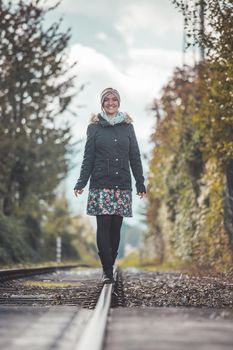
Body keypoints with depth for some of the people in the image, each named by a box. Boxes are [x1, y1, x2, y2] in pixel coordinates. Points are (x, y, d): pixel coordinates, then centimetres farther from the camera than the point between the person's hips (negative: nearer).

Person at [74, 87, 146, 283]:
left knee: (116, 227, 2)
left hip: (122, 184, 2)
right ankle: (107, 271, -7)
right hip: (101, 184, -2)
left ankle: (109, 266, 12)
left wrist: (140, 184, 8)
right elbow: (88, 157, 5)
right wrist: (81, 183, -3)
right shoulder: (94, 127, 7)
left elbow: (135, 157, 11)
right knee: (103, 226, -8)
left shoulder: (127, 126, 11)